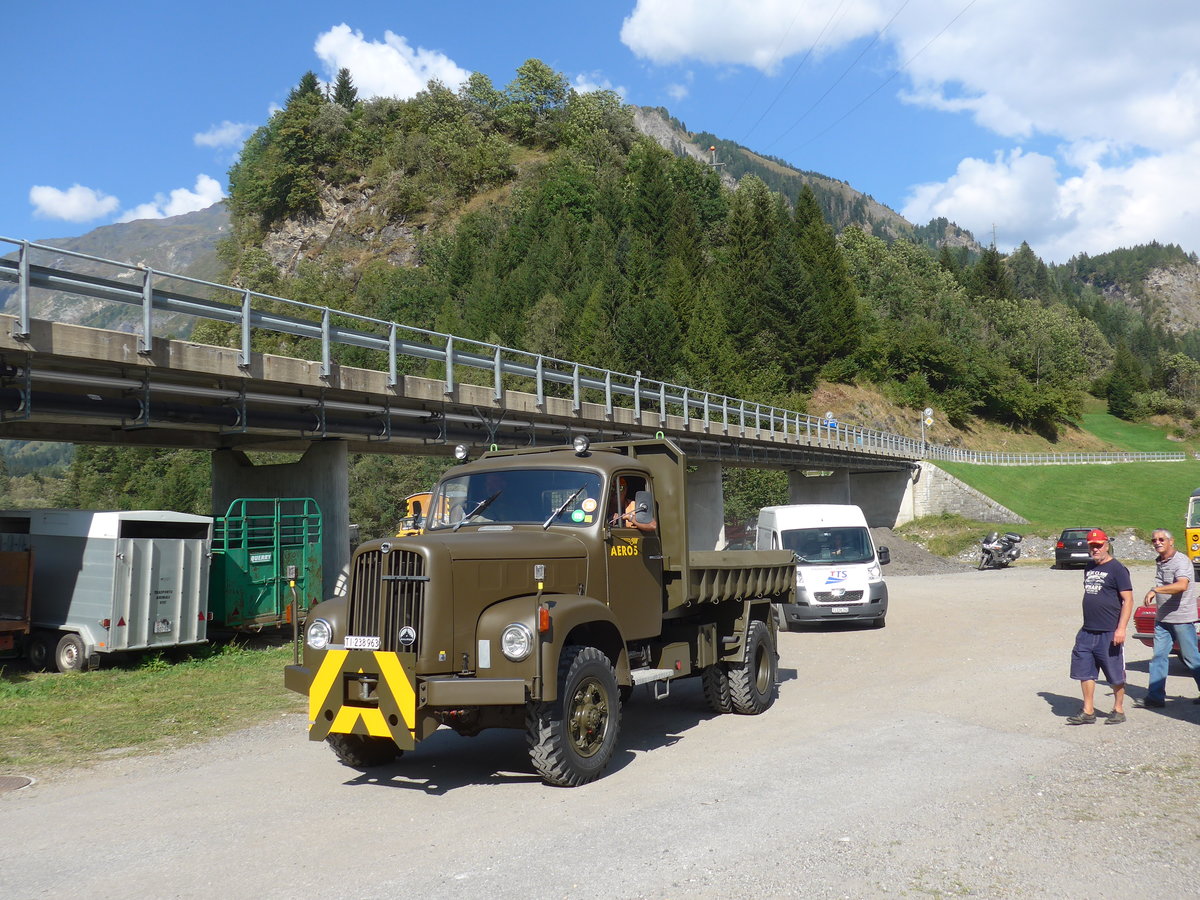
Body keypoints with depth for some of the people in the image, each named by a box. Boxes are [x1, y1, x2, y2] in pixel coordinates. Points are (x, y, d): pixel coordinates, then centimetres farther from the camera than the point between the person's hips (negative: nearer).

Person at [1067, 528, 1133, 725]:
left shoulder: (1117, 569, -9)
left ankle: (1118, 710, 19)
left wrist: (1121, 628, -19)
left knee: (1116, 674, 5)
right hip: (1087, 632, 7)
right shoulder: (1089, 567, 14)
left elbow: (1128, 600, -13)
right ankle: (1088, 712, 15)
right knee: (1084, 671, 7)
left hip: (1109, 633, -7)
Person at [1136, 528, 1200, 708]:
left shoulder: (1181, 561, -14)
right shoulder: (1159, 562, 12)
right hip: (1162, 618, 7)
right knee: (1159, 656, 3)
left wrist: (1155, 590, -36)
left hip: (1182, 618, -7)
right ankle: (1155, 697, 4)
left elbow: (1182, 585, -31)